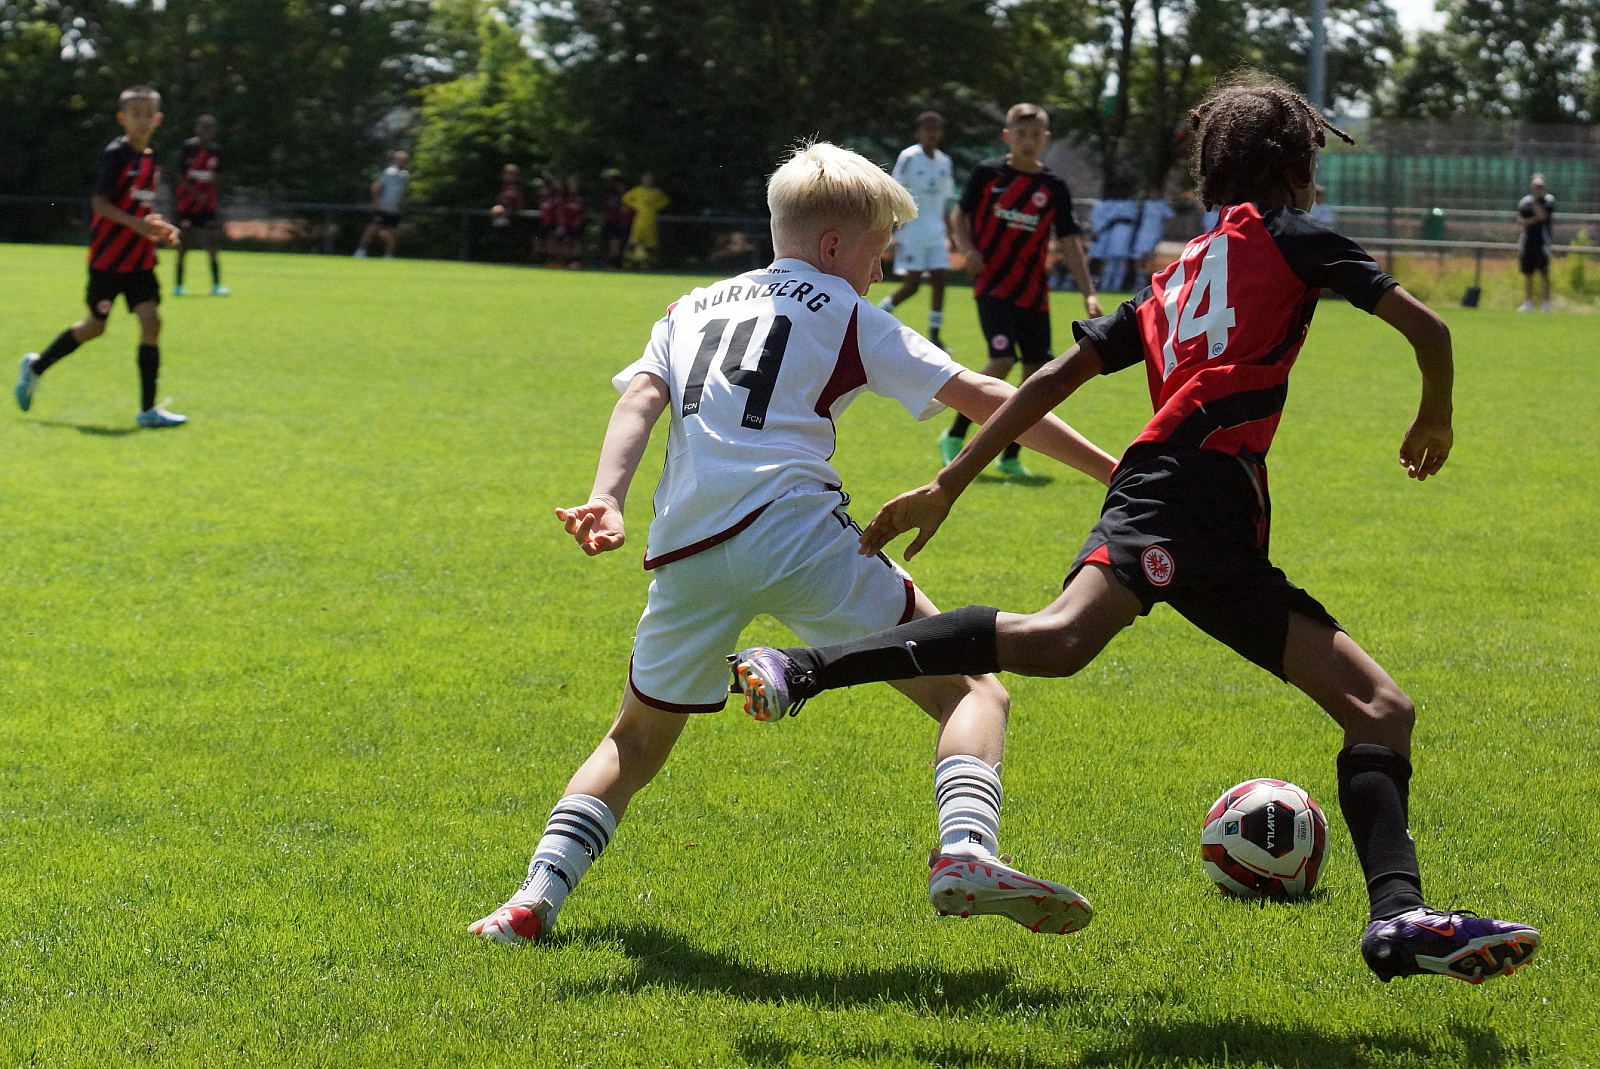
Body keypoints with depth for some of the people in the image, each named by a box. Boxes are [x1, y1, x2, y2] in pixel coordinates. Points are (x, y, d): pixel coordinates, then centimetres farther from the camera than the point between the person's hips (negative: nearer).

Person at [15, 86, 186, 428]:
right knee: (95, 326, 6)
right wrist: (137, 224, -29)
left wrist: (160, 229, 6)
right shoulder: (116, 154, -13)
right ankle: (36, 366, 31)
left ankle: (148, 409, -8)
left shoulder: (150, 160, 10)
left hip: (140, 259, 6)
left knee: (151, 319, -9)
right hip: (108, 258, -6)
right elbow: (99, 202, -19)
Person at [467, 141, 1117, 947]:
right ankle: (965, 850, -28)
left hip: (686, 550, 5)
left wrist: (607, 502, -7)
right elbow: (981, 398, 11)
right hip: (793, 524, -4)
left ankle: (538, 895, 6)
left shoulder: (693, 307, 27)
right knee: (972, 691, -2)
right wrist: (1112, 471, 13)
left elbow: (641, 397, 8)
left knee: (638, 738, 23)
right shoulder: (844, 311, 16)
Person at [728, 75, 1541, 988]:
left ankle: (1401, 916, -9)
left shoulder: (1172, 283, 31)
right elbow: (1426, 327, 6)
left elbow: (1053, 380, 23)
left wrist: (948, 486, 22)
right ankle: (801, 671, -36)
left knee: (1382, 708, 6)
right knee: (1058, 640, -32)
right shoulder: (1287, 236, 12)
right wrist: (1436, 420, 26)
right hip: (1181, 490, -9)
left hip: (1225, 543, 9)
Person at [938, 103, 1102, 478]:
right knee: (1002, 360, -19)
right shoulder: (987, 173, 0)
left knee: (1038, 369, -1)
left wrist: (1089, 293, 0)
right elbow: (960, 216, 10)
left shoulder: (1054, 187, 5)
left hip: (1033, 291, 4)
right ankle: (954, 436, -3)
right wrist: (968, 249, -10)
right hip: (993, 283, -4)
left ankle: (1011, 456, 12)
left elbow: (1068, 242, 7)